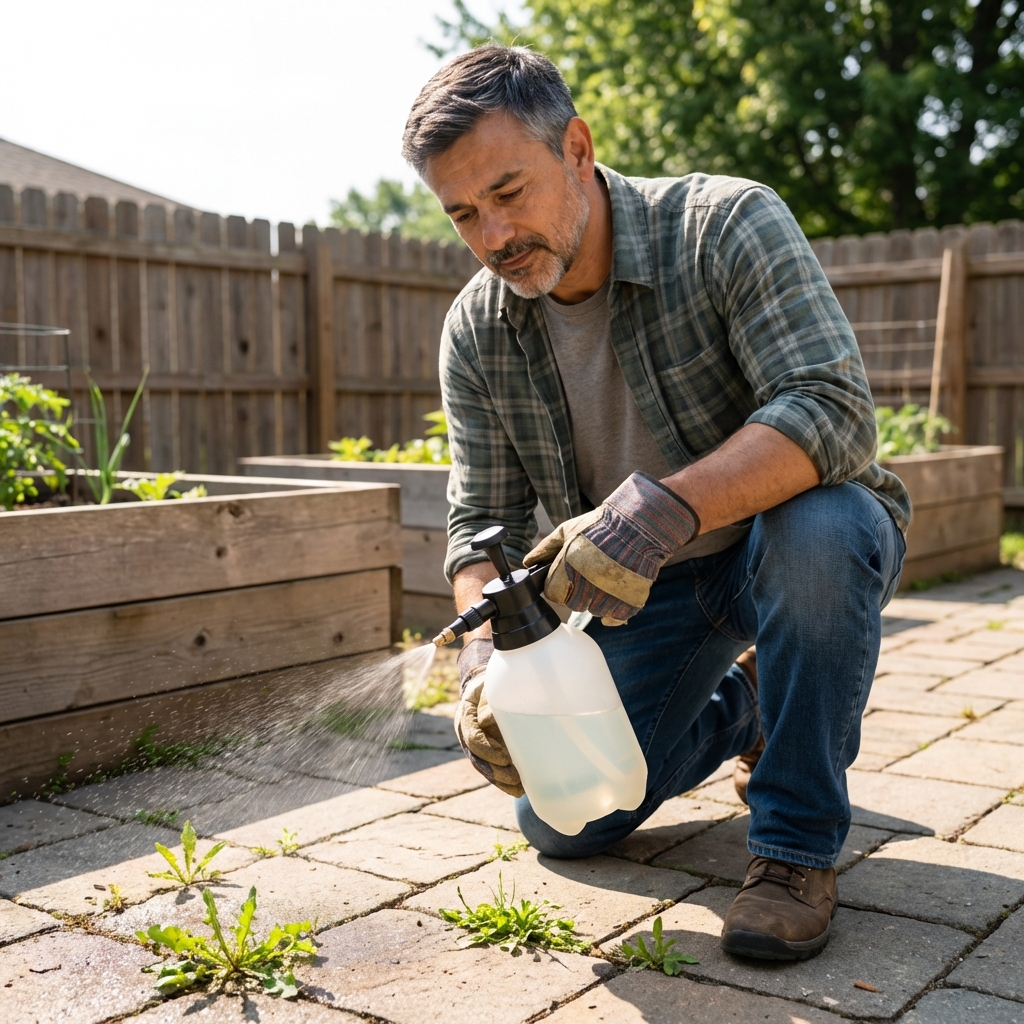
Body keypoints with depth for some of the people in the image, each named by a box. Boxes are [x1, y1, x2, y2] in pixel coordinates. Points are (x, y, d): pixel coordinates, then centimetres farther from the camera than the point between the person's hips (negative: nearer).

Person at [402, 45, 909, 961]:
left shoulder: (727, 224, -22)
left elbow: (835, 411, -34)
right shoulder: (476, 335, -8)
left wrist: (665, 506, -49)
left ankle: (798, 842, -19)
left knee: (815, 528, -40)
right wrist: (485, 655, -25)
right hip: (646, 584, 5)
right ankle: (738, 709, 25)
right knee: (562, 821, -3)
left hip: (806, 540, -4)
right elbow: (483, 521, -6)